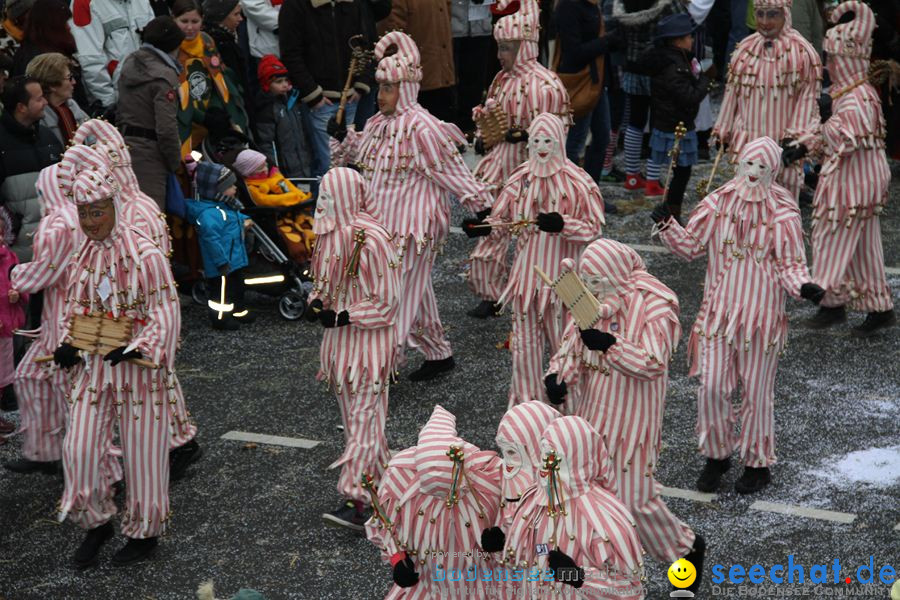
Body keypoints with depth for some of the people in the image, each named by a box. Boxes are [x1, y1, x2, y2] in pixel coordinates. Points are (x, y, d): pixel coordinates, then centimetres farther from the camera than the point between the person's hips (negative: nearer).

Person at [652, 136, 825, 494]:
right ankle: (717, 455, 24)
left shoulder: (782, 213, -8)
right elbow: (690, 246, 9)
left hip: (761, 316, -2)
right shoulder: (718, 203, 0)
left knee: (756, 391, 9)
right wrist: (667, 226, -8)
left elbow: (790, 265, -4)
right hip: (718, 312, 2)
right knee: (711, 387, 3)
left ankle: (757, 464, 25)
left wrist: (804, 286, -24)